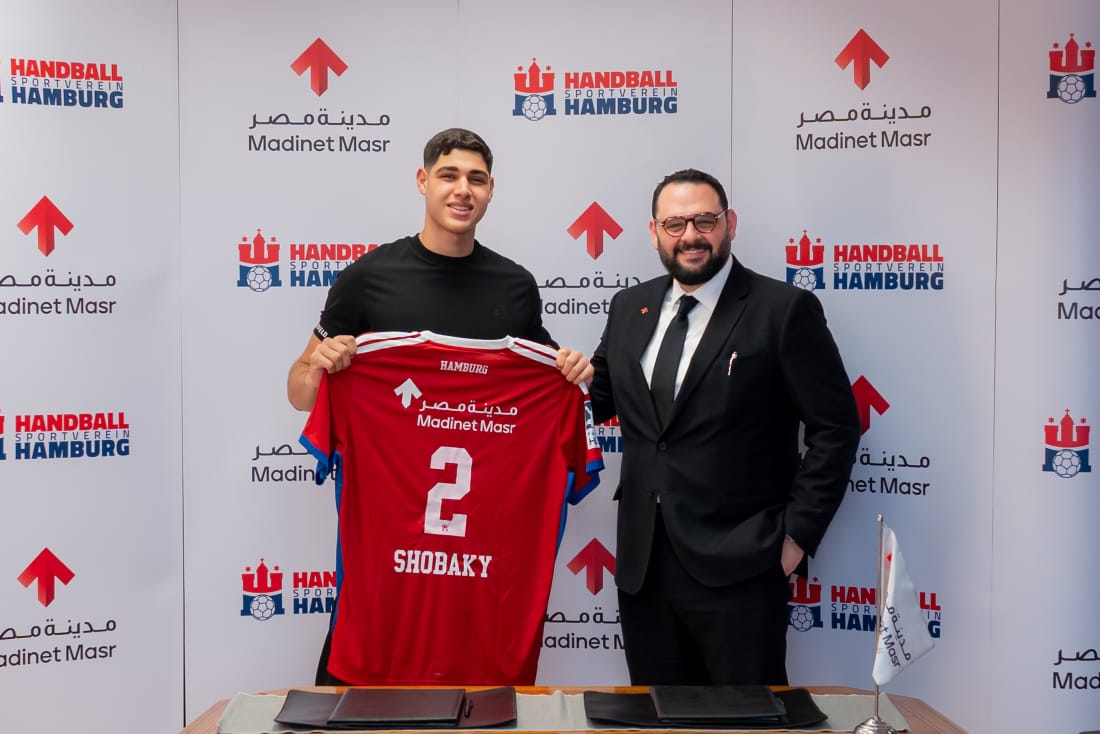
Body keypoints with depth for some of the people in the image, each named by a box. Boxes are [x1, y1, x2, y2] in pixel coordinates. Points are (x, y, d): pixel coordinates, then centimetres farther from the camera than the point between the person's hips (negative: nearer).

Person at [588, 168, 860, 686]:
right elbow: (600, 400, 17)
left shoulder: (785, 309, -7)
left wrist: (798, 533, -10)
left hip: (737, 567, -5)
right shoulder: (629, 308, 9)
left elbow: (836, 428, -7)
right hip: (642, 564, 5)